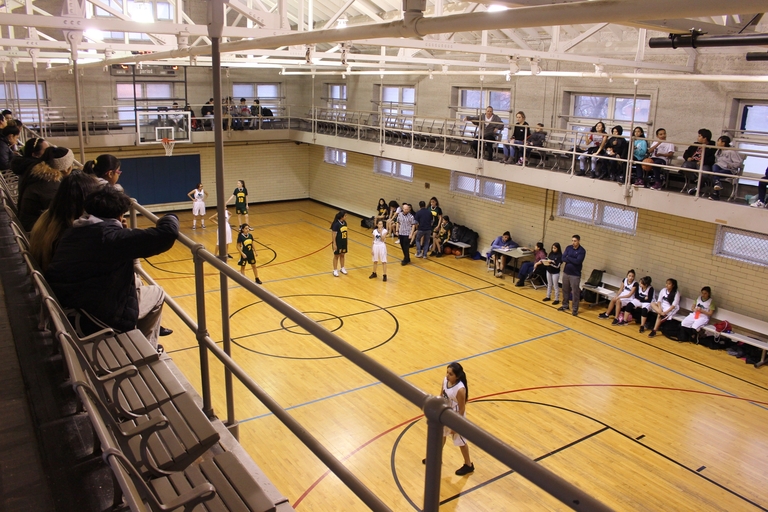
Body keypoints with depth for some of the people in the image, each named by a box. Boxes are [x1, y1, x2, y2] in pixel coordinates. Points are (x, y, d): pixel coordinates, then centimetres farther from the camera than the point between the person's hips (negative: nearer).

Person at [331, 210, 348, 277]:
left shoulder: (345, 222, -1)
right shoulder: (336, 224, -22)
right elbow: (333, 235, -19)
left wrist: (345, 241, 14)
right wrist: (334, 244, -19)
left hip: (344, 242, 6)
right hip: (338, 242, -6)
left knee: (342, 255, 18)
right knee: (336, 256, 7)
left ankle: (342, 268, 34)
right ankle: (335, 270, 18)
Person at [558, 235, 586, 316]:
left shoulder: (582, 251, -10)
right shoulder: (568, 248, 4)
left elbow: (578, 261, -21)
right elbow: (563, 258, -5)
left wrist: (568, 257, -11)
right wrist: (573, 260, -18)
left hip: (575, 275, -5)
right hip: (566, 272, 5)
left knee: (575, 292, -1)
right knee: (565, 290, 15)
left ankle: (575, 309, 7)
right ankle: (565, 305, 30)